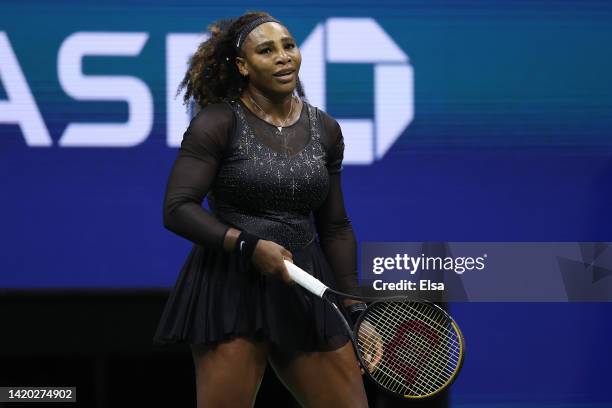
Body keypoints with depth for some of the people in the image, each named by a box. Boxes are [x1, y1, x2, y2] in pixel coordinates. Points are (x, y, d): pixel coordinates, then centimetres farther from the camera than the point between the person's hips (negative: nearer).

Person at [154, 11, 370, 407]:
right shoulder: (219, 122, -6)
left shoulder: (325, 129, 10)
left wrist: (356, 311, 12)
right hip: (231, 289, -5)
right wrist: (249, 245, -20)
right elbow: (177, 208, -11)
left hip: (306, 291, 5)